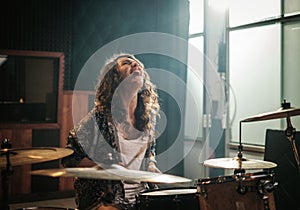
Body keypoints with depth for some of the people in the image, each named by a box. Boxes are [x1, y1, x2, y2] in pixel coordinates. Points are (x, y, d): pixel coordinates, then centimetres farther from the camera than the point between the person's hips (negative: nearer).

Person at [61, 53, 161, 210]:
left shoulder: (147, 117, 6)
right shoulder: (97, 118, -12)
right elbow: (69, 160, -7)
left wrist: (153, 170, 4)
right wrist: (104, 165, -18)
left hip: (141, 196, 6)